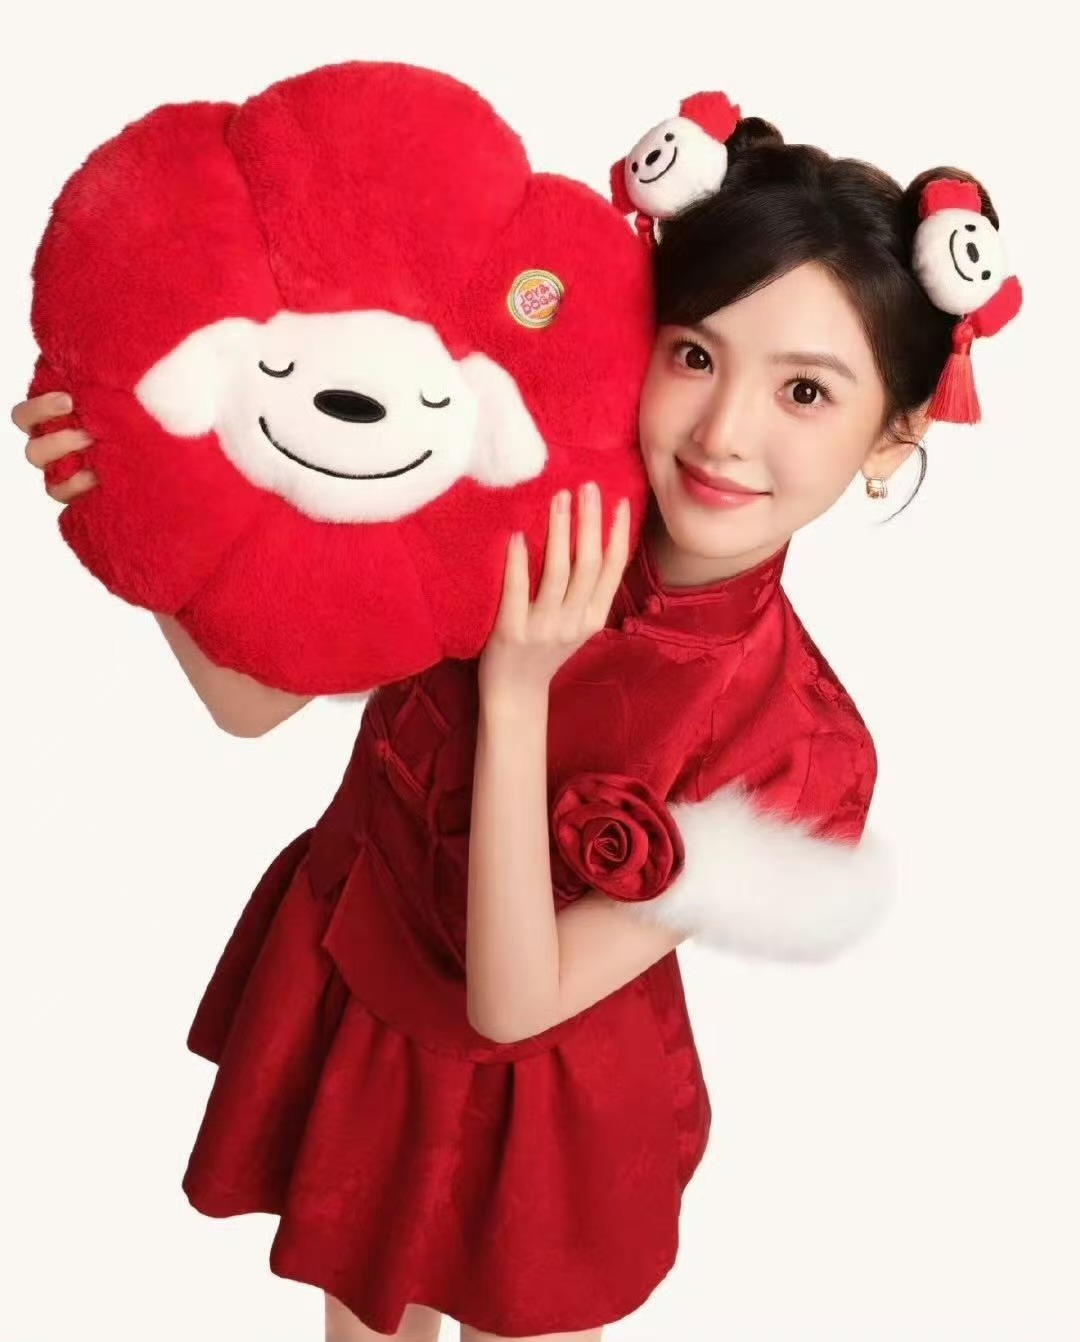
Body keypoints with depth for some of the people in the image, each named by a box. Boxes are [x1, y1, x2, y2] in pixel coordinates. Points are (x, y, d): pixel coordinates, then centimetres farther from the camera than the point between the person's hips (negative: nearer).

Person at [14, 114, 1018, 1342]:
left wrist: (518, 692, -36)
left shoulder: (793, 747, -27)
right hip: (337, 993, 3)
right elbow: (253, 697, -13)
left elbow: (513, 1003, -26)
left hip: (527, 1102, -3)